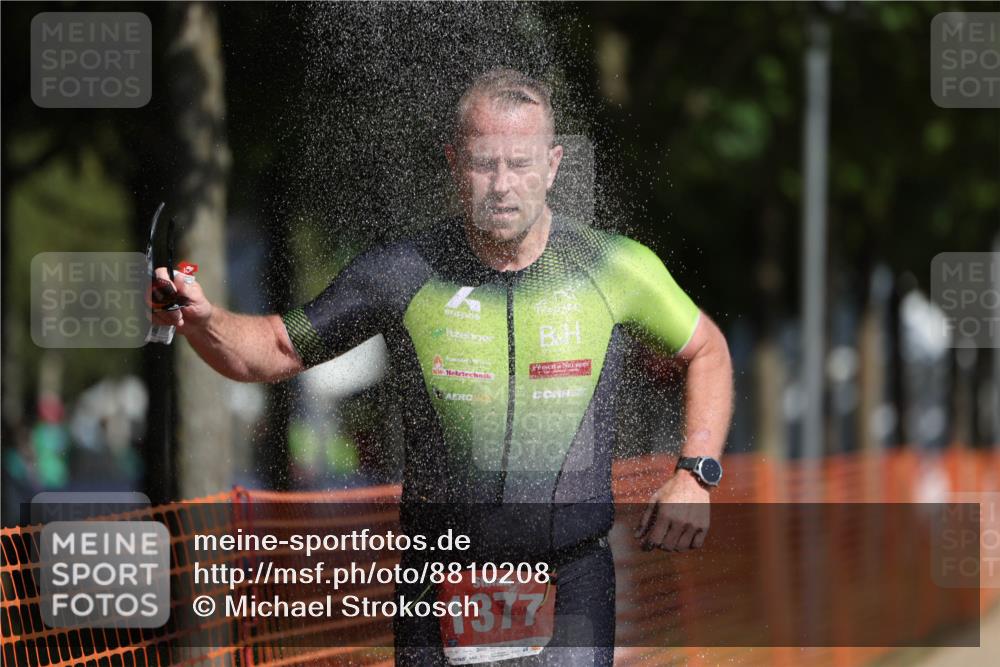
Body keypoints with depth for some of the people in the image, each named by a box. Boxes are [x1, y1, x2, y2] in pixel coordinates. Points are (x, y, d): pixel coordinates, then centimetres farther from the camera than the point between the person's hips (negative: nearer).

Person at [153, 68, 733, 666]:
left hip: (571, 579, 0)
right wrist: (202, 321, -14)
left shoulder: (617, 269, -3)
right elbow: (273, 352, 7)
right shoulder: (402, 275, -4)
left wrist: (696, 476, 1)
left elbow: (708, 350, 14)